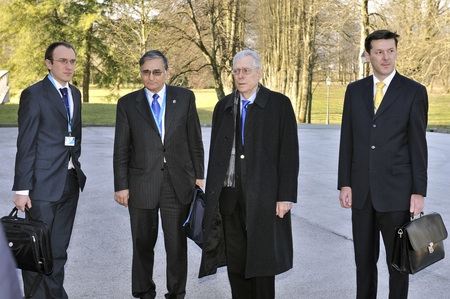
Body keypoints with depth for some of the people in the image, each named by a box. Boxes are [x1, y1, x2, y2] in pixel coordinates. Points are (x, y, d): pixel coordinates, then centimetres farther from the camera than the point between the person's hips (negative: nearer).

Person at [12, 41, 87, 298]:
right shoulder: (34, 95, -7)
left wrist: (78, 169, 13)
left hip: (71, 181, 6)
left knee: (59, 249, 13)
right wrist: (22, 189, -13)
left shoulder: (75, 94, 13)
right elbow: (25, 145, -10)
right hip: (44, 182, -6)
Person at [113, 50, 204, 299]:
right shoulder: (127, 104, 2)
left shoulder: (185, 98, 4)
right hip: (142, 185, 0)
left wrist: (199, 175, 4)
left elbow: (195, 141, 7)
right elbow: (121, 150, 3)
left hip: (178, 183, 0)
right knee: (142, 244, 9)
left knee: (177, 244, 7)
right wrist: (121, 186, -1)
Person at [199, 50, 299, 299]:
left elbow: (289, 153, -5)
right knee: (235, 261, 9)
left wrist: (286, 196, -11)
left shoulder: (279, 104, -1)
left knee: (262, 261, 1)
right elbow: (215, 153, 13)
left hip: (263, 197, -4)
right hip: (230, 195, 4)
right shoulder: (223, 106, 12)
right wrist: (211, 194, 9)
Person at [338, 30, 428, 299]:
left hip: (396, 192, -3)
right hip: (361, 191, 3)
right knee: (364, 259, 12)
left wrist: (419, 192, -8)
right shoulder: (355, 91, 8)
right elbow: (347, 141, 8)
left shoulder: (414, 92, -2)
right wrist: (345, 184, 2)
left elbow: (418, 145, -5)